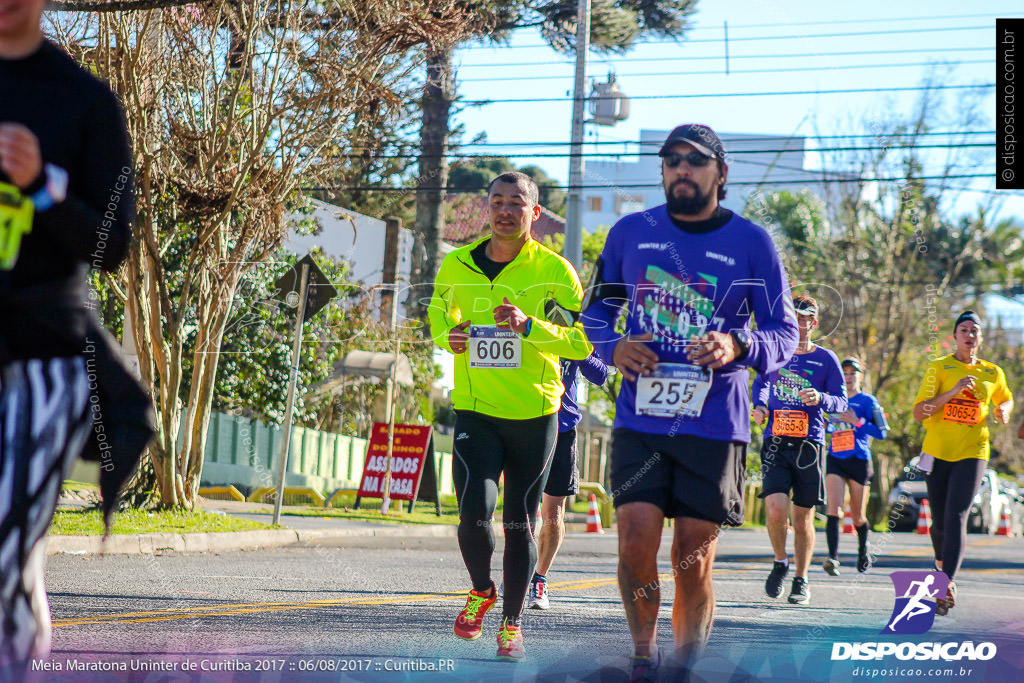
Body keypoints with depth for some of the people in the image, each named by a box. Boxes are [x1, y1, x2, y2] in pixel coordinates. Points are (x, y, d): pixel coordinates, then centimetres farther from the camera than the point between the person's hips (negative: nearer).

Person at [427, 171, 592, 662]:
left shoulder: (554, 270, -5)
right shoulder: (456, 266, 3)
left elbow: (583, 342, -8)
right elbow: (438, 312, 22)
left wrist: (530, 326, -23)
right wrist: (447, 337, 0)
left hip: (535, 414, -1)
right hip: (475, 411, 1)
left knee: (520, 523, 6)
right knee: (474, 511, -15)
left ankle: (512, 622, 24)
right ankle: (481, 592, 15)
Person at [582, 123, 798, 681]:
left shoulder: (751, 243, 1)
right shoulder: (630, 233, 7)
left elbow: (785, 335, 2)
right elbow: (596, 308, 17)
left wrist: (738, 346, -19)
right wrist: (613, 348, -5)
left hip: (714, 425, -1)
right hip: (639, 420, 1)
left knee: (693, 561, 1)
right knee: (635, 541, -11)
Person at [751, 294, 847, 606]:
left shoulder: (826, 359, 3)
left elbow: (841, 402, 4)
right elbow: (760, 382, 27)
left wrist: (820, 399, -17)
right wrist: (760, 405, 8)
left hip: (809, 445, 0)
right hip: (776, 442, 0)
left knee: (803, 518, 5)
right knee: (775, 509, -17)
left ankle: (801, 580, 22)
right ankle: (780, 563, 10)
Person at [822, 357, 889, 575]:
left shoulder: (867, 401, 0)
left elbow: (881, 432, -6)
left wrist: (857, 422, -17)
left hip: (859, 461, -2)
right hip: (835, 460, 2)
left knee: (857, 516, 8)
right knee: (833, 508, -18)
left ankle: (863, 551, 37)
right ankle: (833, 557, -28)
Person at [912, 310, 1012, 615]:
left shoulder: (993, 373, 9)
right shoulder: (939, 367, 2)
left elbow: (1006, 399, 29)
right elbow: (918, 412, -6)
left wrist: (1004, 410, 5)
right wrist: (953, 391, -17)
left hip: (972, 453, 0)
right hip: (937, 452, 0)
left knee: (956, 517, -16)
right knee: (940, 521, 6)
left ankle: (945, 588, -22)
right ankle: (942, 568, 36)